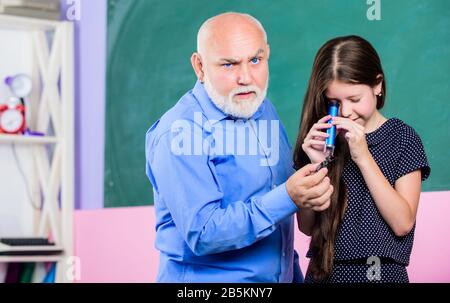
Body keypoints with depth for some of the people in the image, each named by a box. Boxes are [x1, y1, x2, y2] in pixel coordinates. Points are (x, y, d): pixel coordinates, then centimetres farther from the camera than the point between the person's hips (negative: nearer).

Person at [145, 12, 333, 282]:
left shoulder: (263, 108, 2)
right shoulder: (178, 134, -21)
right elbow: (202, 235, -28)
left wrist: (295, 275, 12)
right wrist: (287, 199, -34)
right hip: (206, 279, -6)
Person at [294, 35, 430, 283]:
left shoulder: (403, 138, -6)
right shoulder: (319, 140, -1)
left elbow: (403, 224, -15)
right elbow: (306, 226, -1)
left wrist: (363, 157, -21)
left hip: (383, 272, -2)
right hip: (324, 272, 2)